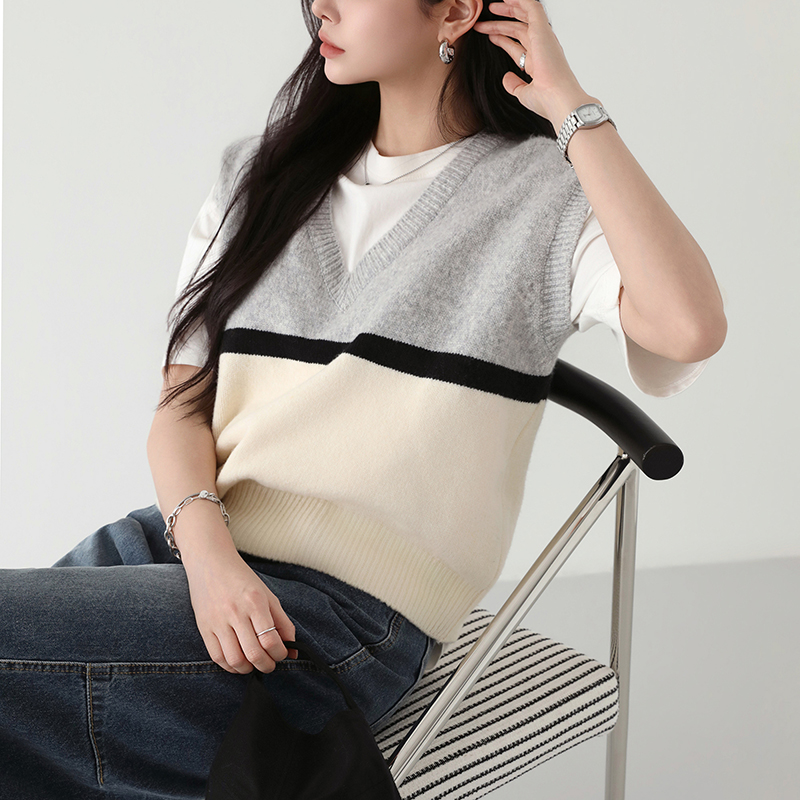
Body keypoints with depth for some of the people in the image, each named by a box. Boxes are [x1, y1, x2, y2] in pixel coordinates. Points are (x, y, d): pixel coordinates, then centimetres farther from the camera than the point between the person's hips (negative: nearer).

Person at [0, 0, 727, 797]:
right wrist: (206, 549, -11)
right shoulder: (262, 173, 16)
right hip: (184, 543, 6)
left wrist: (572, 107, -13)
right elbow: (181, 404, 10)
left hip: (346, 613, -5)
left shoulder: (548, 197, 0)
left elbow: (691, 329, -20)